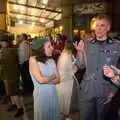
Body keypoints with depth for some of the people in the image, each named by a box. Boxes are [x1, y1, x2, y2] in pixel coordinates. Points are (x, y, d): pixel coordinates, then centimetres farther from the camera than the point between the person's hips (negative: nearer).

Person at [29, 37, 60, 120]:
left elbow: (58, 79, 0)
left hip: (53, 93, 4)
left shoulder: (51, 60, 3)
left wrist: (46, 80, -16)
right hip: (41, 94, -4)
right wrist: (53, 76, -3)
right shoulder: (33, 60, -10)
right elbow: (40, 79, -18)